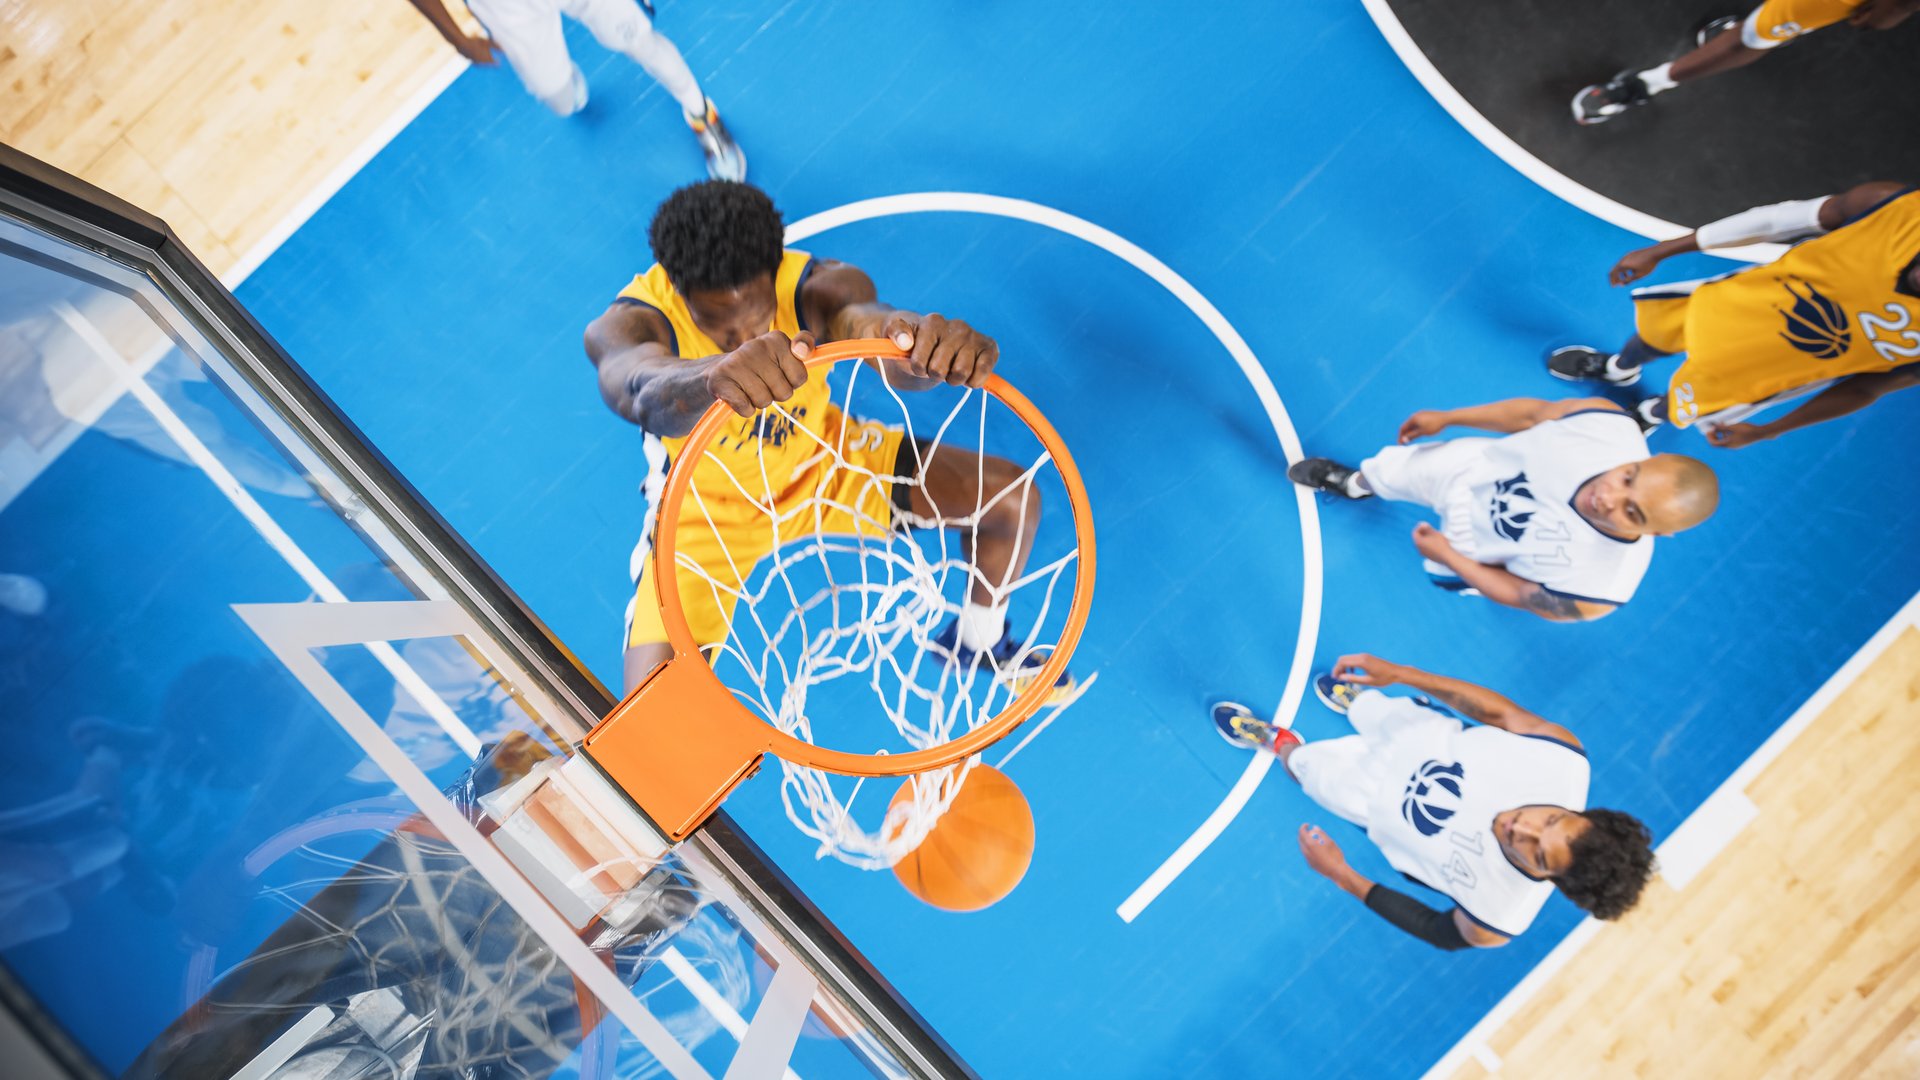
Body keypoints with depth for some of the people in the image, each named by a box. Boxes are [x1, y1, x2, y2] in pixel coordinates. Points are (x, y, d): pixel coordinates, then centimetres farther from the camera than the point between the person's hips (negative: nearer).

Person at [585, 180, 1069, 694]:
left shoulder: (819, 285, -26)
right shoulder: (628, 323, -30)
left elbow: (868, 317, -48)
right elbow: (645, 395, -54)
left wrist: (935, 342, -72)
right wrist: (713, 376, -77)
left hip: (824, 460, 2)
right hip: (703, 508, -2)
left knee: (1012, 496, -9)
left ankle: (978, 639, 22)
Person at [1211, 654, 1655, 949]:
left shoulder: (1499, 916, -38)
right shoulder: (1564, 758, -37)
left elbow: (1442, 932, -16)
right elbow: (1501, 712, -18)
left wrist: (1342, 876, -17)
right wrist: (1400, 673, -20)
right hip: (1433, 738, 2)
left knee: (1303, 761, 17)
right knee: (1370, 709, 30)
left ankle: (1279, 743, 58)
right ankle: (1355, 697, 71)